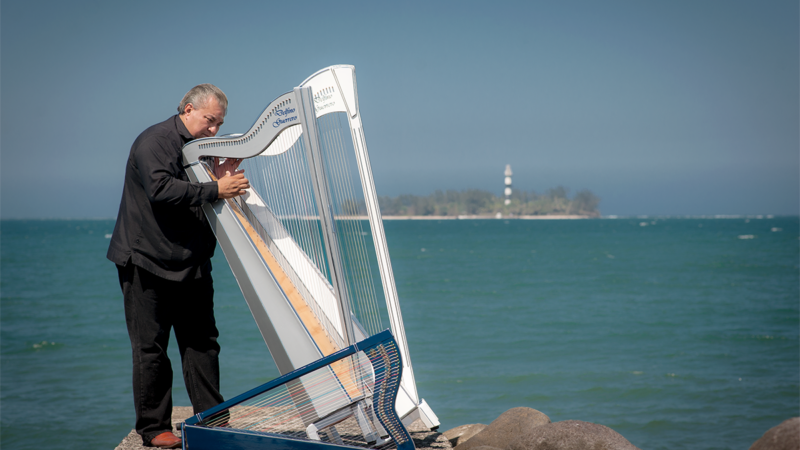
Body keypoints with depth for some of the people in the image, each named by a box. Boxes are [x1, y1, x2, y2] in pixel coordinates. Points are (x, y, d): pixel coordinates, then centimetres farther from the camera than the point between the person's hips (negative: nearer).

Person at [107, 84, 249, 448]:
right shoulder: (153, 142, -10)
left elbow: (211, 207, 13)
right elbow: (162, 189, -26)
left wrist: (224, 177, -6)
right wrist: (215, 190, -25)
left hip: (192, 265, 7)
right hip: (148, 263, -7)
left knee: (202, 343, 6)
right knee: (151, 349, -1)